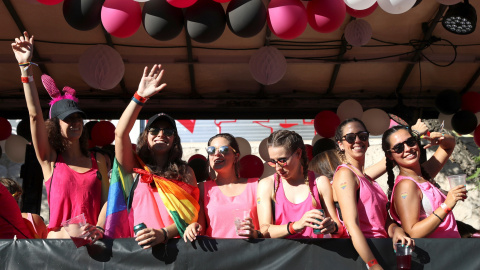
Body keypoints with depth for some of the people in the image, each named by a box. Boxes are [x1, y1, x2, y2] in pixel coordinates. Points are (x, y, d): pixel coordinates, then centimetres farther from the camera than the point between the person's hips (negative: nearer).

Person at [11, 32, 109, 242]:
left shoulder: (97, 160, 11)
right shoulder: (49, 159, 6)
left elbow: (106, 199, 7)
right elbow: (35, 115, -3)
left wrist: (99, 229, -11)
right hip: (58, 239, -1)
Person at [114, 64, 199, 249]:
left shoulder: (185, 172, 13)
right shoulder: (136, 168, 11)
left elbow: (192, 213, 3)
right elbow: (120, 134, -2)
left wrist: (164, 233, -13)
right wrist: (140, 97, -7)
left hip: (177, 246, 0)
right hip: (141, 247, 0)